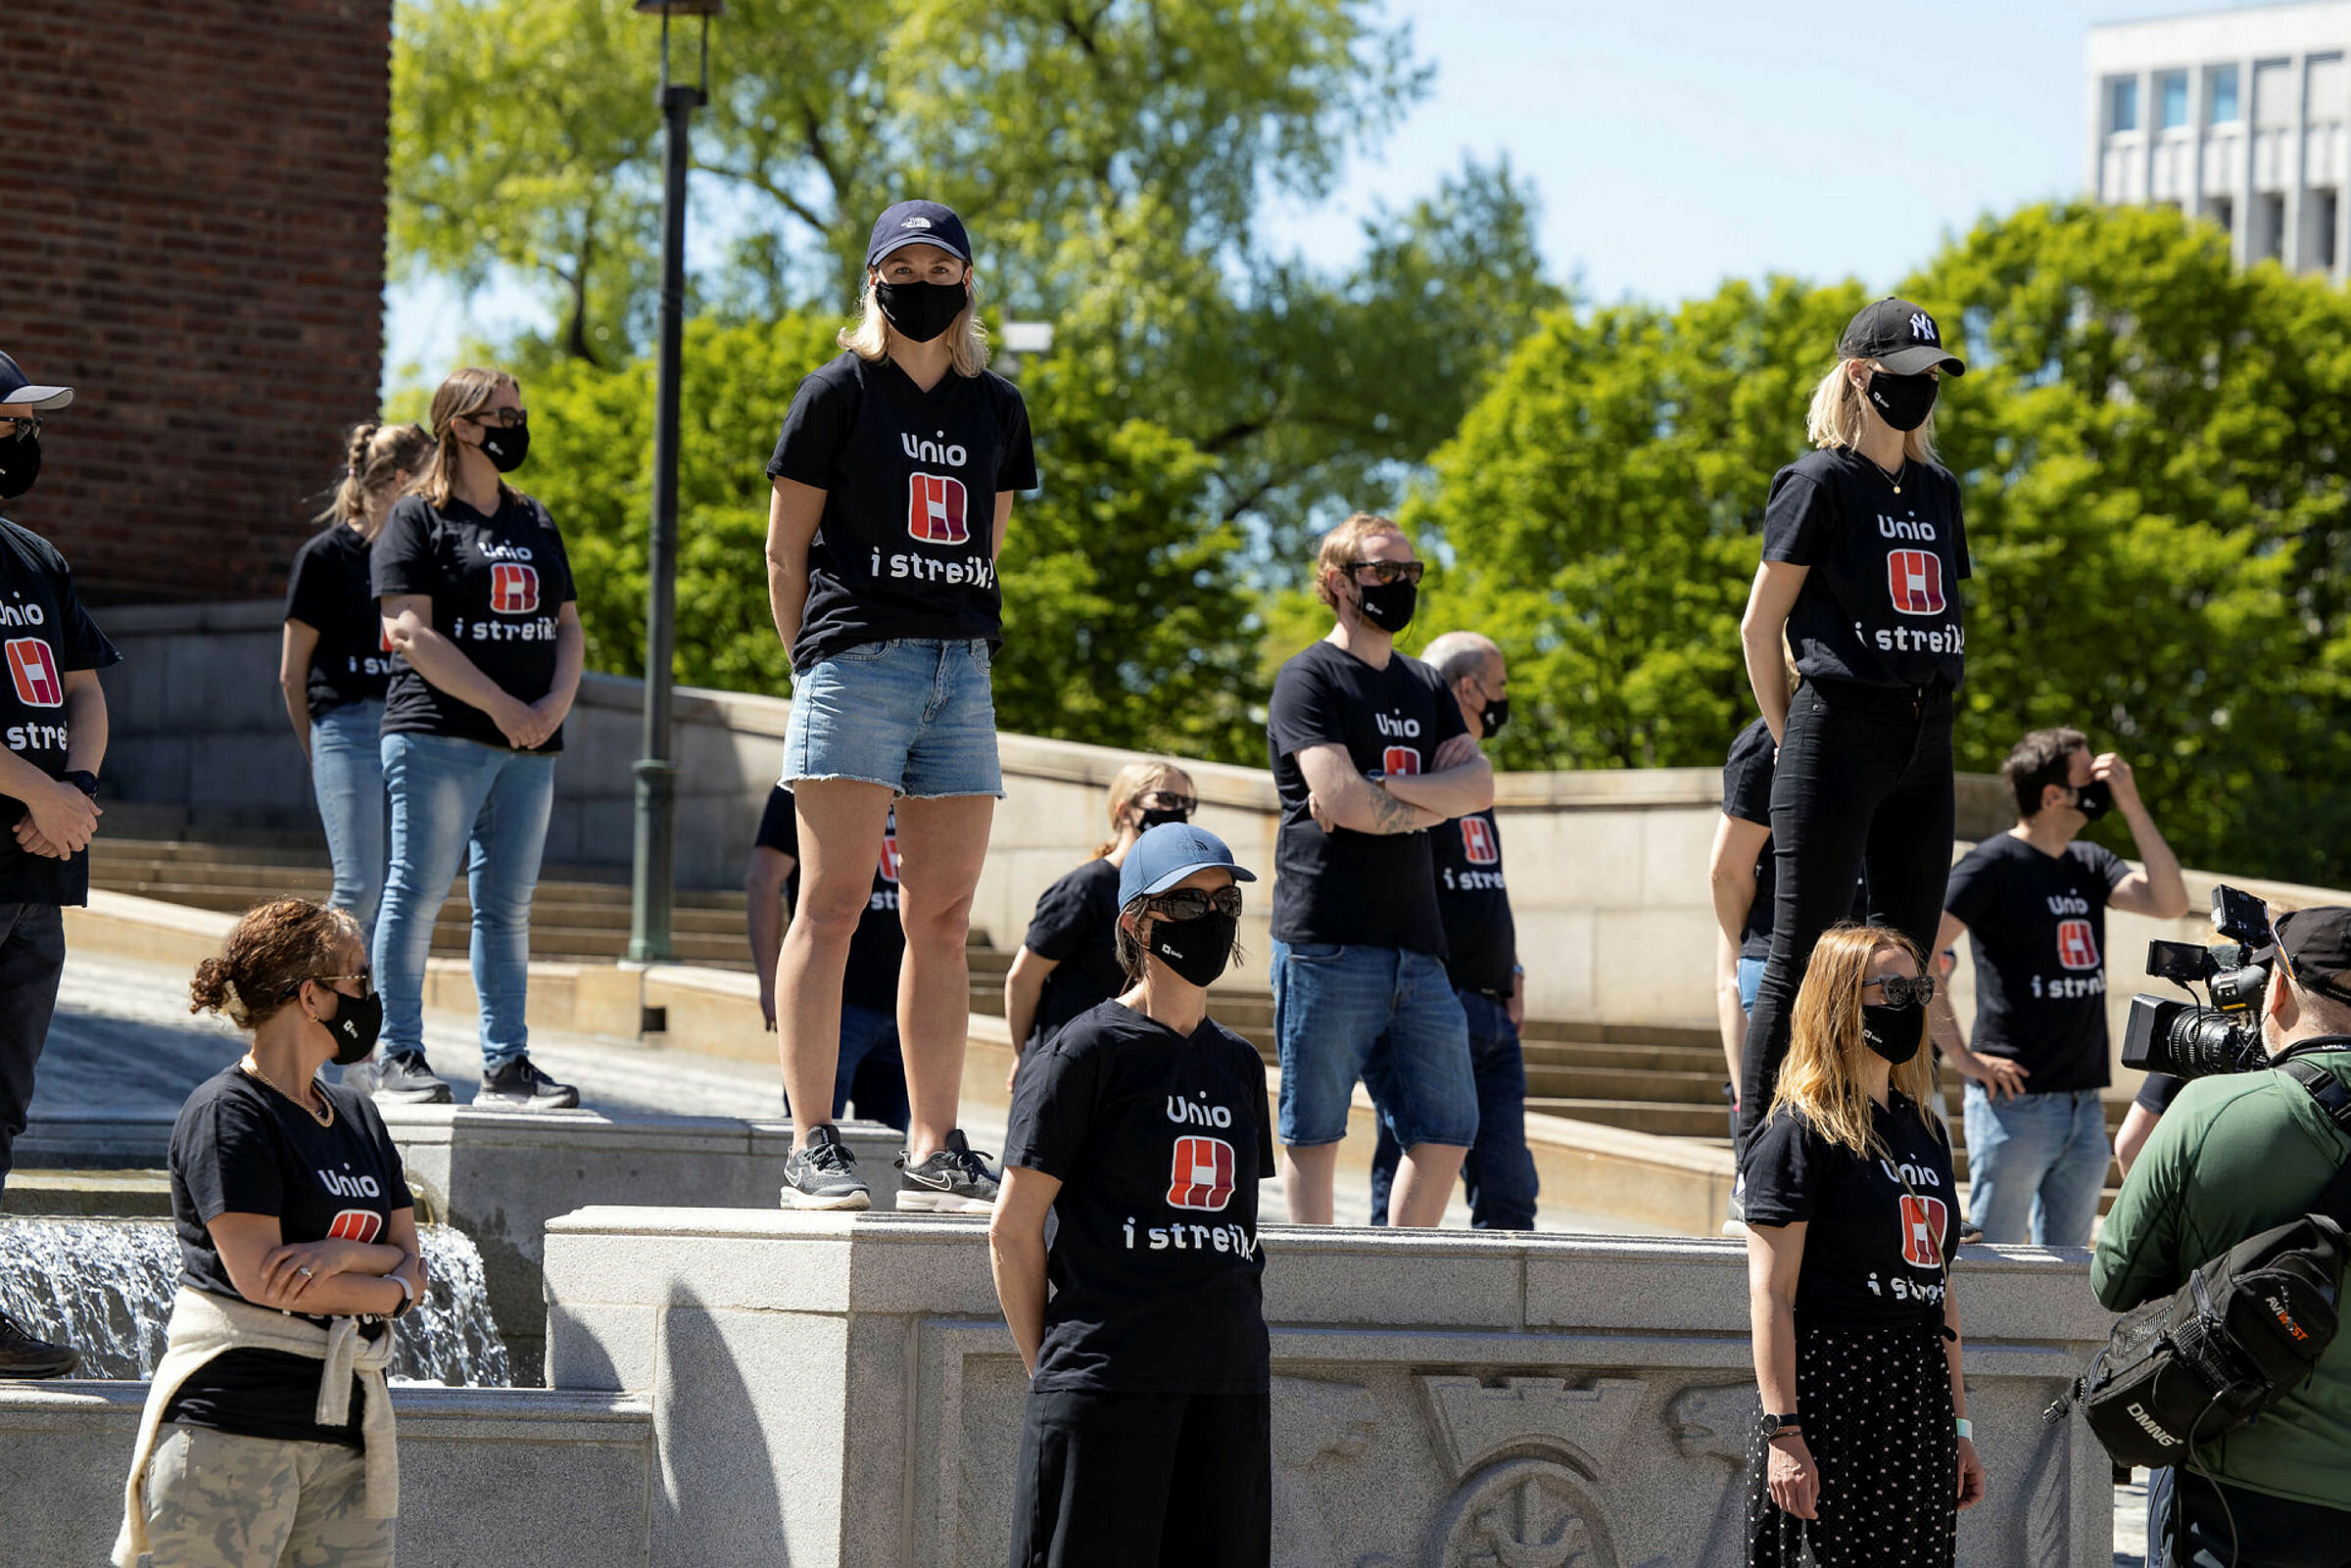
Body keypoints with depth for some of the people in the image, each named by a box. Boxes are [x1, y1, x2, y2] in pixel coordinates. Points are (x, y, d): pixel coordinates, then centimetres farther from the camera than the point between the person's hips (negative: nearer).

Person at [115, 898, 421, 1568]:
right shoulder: (228, 1113, -6)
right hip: (233, 1424, -7)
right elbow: (261, 1277, -15)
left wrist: (343, 1254, -9)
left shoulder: (358, 1116, 18)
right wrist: (388, 1288, -3)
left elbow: (412, 1265, 13)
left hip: (347, 1429, 7)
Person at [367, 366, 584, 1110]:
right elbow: (410, 633, -9)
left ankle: (506, 1062, 8)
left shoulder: (536, 522, 19)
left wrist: (556, 703, -2)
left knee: (508, 906, 6)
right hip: (440, 735, -6)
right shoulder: (417, 517, -1)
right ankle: (400, 1055, -2)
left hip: (529, 746, 6)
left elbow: (569, 627, 18)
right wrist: (502, 707, -14)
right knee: (419, 893, -5)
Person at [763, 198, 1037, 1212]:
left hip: (961, 671, 5)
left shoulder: (995, 407, 15)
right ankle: (811, 1148, -8)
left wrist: (956, 638, 13)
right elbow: (785, 549, 3)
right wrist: (817, 663, 1)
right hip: (855, 660, -5)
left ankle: (934, 1150, 8)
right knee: (833, 903, -8)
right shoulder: (839, 393, 1)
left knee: (944, 918, 4)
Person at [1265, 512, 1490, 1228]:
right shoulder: (1309, 678, -2)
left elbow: (1480, 785, 5)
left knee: (1447, 1129, 7)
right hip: (1327, 941, -7)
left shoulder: (1425, 687, 20)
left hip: (1415, 946, 7)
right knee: (1314, 1133, -4)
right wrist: (1429, 802, -1)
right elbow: (1339, 800, -15)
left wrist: (1383, 789, -9)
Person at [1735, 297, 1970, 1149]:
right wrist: (1789, 741, -1)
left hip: (1924, 743, 7)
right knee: (1804, 957, -7)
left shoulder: (1937, 490, 16)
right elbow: (1761, 622, -3)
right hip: (1838, 730, -7)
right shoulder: (1820, 482, -4)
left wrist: (1929, 711, 13)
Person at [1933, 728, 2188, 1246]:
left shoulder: (2090, 864, 14)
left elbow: (2170, 903, 2)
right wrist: (1960, 1056, -15)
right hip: (2015, 1104, -7)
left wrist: (2132, 805, -2)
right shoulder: (1994, 864, -8)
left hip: (2086, 1106, 7)